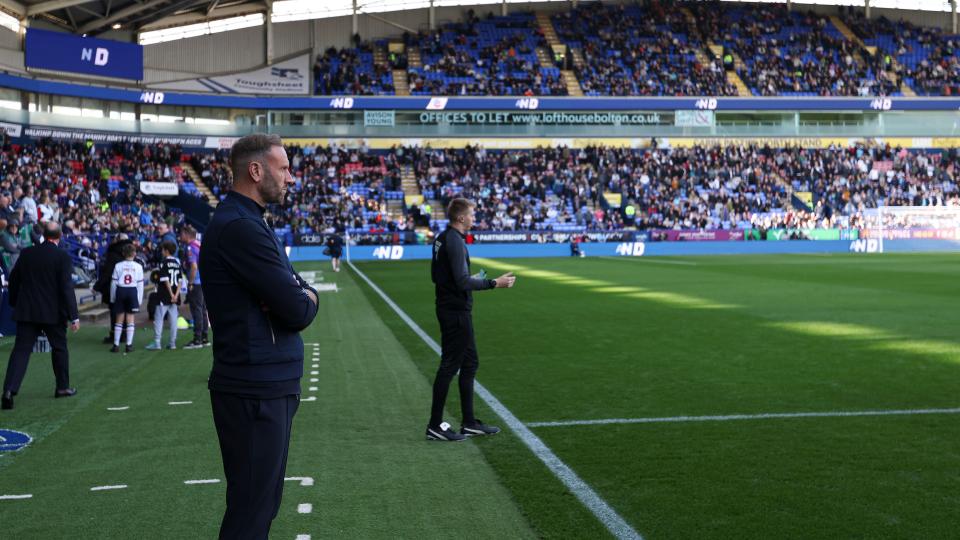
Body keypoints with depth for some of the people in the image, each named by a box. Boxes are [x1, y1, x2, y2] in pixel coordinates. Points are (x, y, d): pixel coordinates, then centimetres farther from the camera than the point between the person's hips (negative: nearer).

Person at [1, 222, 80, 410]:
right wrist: (73, 316, -11)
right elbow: (66, 287, -14)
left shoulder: (26, 254, 3)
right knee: (60, 348, 15)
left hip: (27, 311, 3)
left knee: (21, 349, 1)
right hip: (53, 312, -3)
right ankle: (63, 387, 24)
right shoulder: (63, 257, -10)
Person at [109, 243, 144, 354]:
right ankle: (129, 345, 3)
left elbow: (113, 282, 1)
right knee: (130, 319, 4)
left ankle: (116, 345, 8)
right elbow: (140, 284, 0)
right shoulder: (138, 266, -1)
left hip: (120, 291, 1)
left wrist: (112, 298, 9)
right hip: (133, 292, -1)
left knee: (119, 319, 7)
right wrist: (140, 299, 7)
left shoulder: (118, 266, 0)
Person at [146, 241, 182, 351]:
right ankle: (173, 343, 9)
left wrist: (172, 294, -13)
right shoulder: (177, 263, 8)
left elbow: (166, 280, -15)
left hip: (164, 296, -6)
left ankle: (157, 343, -1)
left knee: (158, 318, 0)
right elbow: (180, 281, 4)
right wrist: (176, 295, -1)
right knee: (173, 319, 7)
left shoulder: (164, 263, -10)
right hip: (174, 296, 6)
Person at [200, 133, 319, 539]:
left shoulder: (246, 222, 15)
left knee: (261, 503, 19)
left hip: (268, 385, 10)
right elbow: (299, 312, -20)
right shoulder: (241, 227, -19)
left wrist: (298, 296, -6)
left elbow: (299, 291, 16)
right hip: (258, 391, -10)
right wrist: (304, 300, 1)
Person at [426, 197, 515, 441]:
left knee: (470, 363, 15)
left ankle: (469, 423, 21)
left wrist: (469, 278, 25)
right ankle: (435, 426, 5)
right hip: (456, 313, -10)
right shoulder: (455, 241, -18)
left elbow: (436, 275, 19)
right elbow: (463, 282, -24)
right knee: (449, 366, -3)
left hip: (448, 309, 10)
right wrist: (494, 283, -19)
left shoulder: (442, 238, 11)